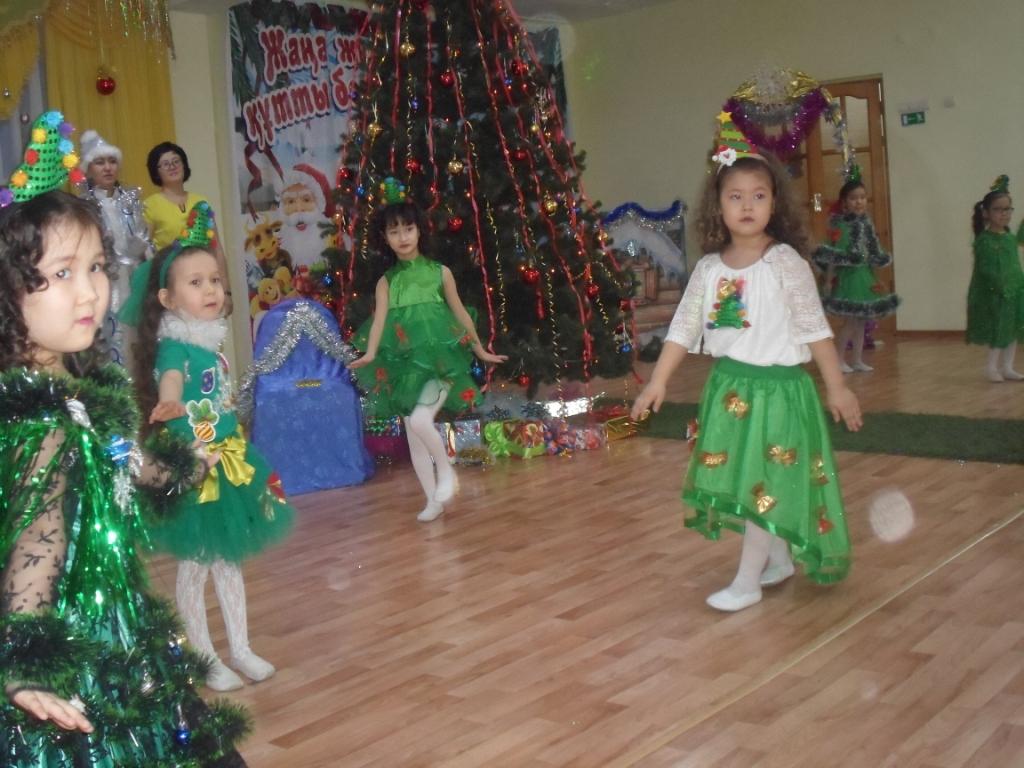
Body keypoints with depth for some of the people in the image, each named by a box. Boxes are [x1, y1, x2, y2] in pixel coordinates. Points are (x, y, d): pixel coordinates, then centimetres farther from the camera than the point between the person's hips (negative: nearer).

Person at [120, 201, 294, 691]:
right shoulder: (173, 348, -19)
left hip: (229, 461, 8)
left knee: (229, 559, 17)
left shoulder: (211, 342, 5)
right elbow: (169, 383, -41)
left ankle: (241, 650, 29)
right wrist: (170, 406, -62)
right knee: (194, 565, 6)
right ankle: (206, 659, 20)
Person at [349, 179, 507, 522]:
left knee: (420, 420, -23)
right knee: (413, 437, 6)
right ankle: (433, 499, 19)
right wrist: (370, 354, -22)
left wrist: (480, 350, 16)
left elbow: (460, 313, 11)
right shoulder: (386, 282, 9)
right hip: (404, 363, 4)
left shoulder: (440, 272, 4)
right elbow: (379, 319, -5)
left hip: (439, 359, -3)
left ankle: (447, 470, 3)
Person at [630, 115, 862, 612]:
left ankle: (747, 581, 10)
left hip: (777, 386, -5)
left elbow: (814, 328, -8)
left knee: (764, 485, -1)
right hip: (727, 386, 5)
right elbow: (684, 328, 5)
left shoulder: (786, 263, -10)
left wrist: (837, 387, -6)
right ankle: (778, 559, 33)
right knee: (739, 482, 13)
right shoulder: (708, 269, 2)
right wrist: (657, 382, 1)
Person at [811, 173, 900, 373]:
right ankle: (839, 359, 4)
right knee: (851, 320, -7)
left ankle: (858, 360, 17)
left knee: (862, 320, 10)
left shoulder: (866, 223, 9)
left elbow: (874, 252, 16)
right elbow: (833, 255, -16)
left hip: (865, 276, 7)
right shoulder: (839, 224, -13)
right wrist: (829, 279, -18)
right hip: (848, 276, -7)